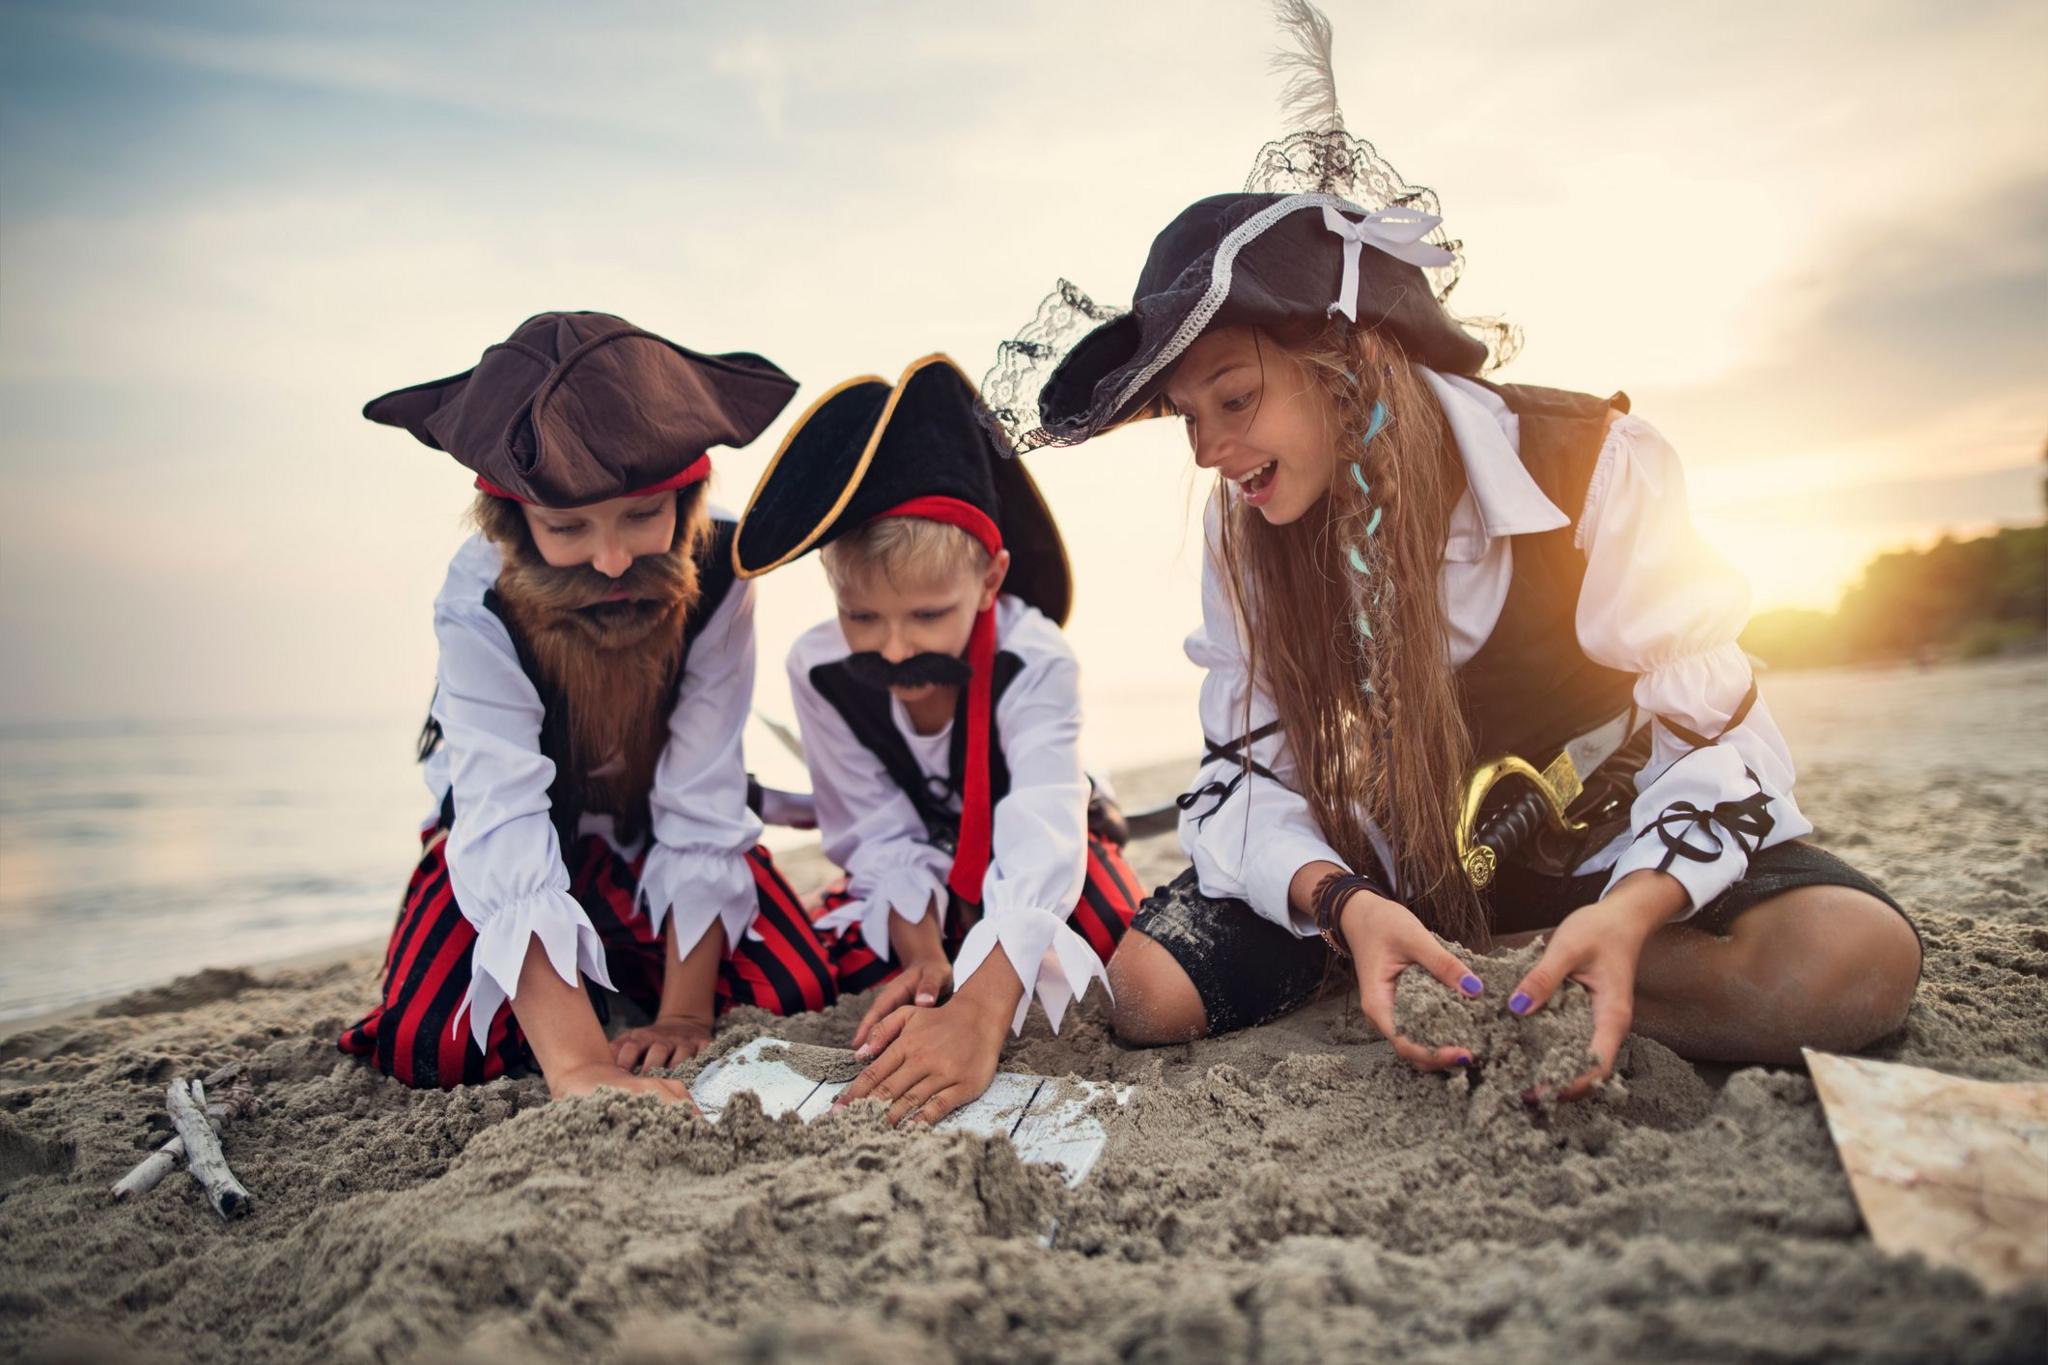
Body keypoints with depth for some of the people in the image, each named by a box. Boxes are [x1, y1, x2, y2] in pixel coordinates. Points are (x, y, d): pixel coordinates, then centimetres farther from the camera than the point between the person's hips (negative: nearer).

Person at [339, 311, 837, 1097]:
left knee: (796, 993, -18)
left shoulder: (714, 572, -28)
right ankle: (549, 965, 11)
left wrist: (684, 1011, -29)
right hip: (531, 826, -1)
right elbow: (505, 833, -41)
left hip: (651, 826, 1)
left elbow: (701, 804, -27)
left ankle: (621, 965, 12)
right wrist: (576, 1063, -51)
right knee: (433, 1046, -23)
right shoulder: (480, 601, -31)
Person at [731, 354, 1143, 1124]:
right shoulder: (820, 669, -26)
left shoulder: (1035, 662, -37)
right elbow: (883, 838, -19)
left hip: (1020, 861, -2)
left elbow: (1040, 845, -47)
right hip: (926, 866, 3)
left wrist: (978, 1016, -60)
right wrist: (924, 960, -34)